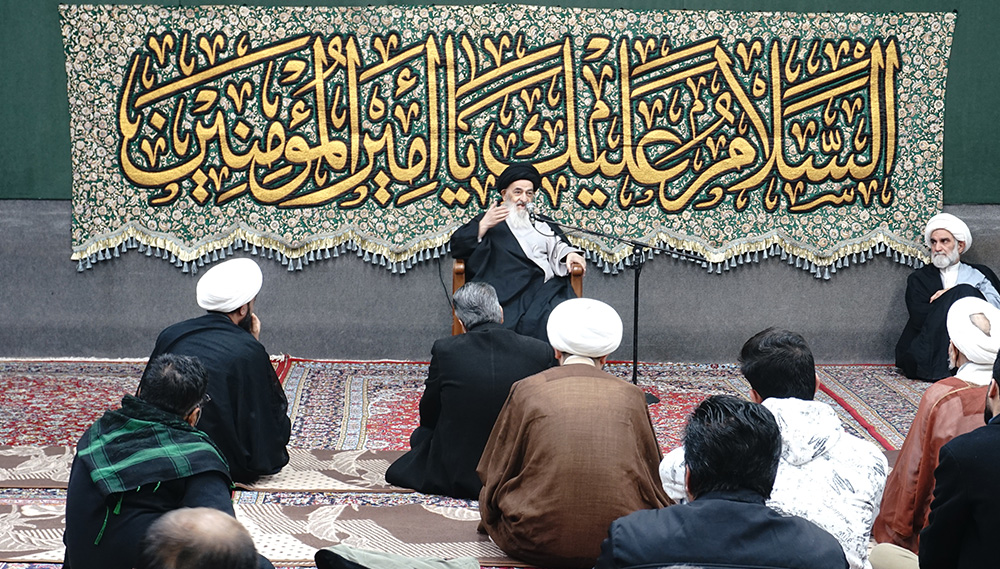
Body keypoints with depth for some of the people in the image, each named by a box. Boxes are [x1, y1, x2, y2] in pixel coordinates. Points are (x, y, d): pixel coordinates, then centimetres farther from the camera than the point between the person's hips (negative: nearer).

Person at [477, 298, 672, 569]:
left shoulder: (526, 391, -2)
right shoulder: (630, 395, 2)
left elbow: (495, 476, 5)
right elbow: (654, 478, 11)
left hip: (537, 545, -1)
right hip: (619, 543, 2)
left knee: (489, 494, 25)